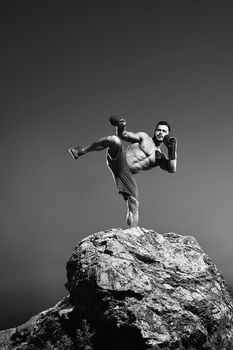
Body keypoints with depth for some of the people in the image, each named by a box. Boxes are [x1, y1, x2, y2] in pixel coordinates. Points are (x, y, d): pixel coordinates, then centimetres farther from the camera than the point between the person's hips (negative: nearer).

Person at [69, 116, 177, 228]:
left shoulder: (160, 157, 23)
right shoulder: (143, 137, 17)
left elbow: (172, 169, 8)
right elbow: (124, 135, 5)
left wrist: (172, 150, -1)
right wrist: (120, 129, -17)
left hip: (126, 173, 3)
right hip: (119, 159, -3)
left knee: (133, 204, -8)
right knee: (115, 140, -32)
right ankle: (82, 151, -17)